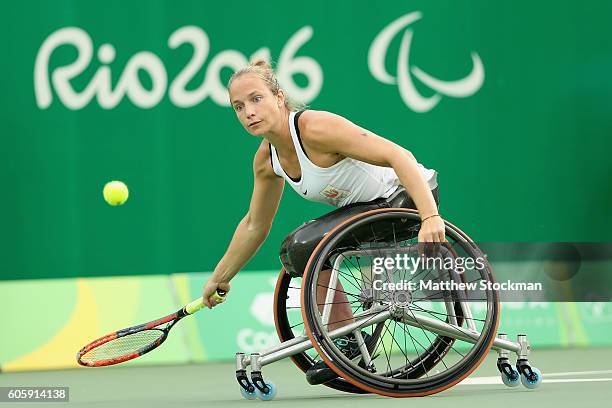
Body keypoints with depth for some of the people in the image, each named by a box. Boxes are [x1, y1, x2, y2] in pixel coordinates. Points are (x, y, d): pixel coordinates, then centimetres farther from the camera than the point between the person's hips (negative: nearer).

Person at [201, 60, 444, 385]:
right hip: (367, 206, 9)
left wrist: (430, 217, -42)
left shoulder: (316, 127, -25)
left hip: (410, 194, -9)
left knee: (304, 246, -21)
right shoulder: (266, 159, 1)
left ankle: (345, 343, -7)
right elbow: (254, 226, 18)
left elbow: (399, 156, -31)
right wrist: (218, 280, 22)